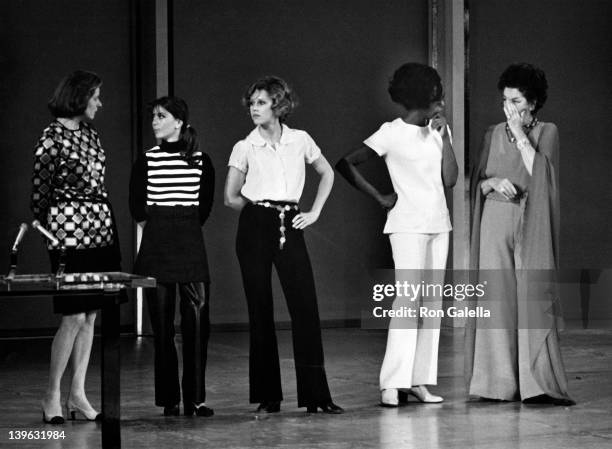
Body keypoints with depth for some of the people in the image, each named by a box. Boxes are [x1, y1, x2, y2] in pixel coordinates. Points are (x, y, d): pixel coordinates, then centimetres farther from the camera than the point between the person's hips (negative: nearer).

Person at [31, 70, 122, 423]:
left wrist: (110, 227, 14)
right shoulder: (54, 136, -7)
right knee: (74, 316, -8)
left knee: (90, 315, 7)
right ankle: (53, 396, 2)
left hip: (101, 231, 8)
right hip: (69, 231, -7)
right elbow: (40, 189, -4)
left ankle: (78, 394, 12)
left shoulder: (90, 133, 14)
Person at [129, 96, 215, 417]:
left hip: (191, 245, 0)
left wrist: (187, 228, 10)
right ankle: (169, 400, 7)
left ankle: (195, 398, 0)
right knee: (162, 324, 1)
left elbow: (205, 205, 9)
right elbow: (137, 208, 3)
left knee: (197, 320, -7)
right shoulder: (147, 160, 2)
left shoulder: (201, 161, 4)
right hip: (156, 246, 0)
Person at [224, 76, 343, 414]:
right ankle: (268, 396, 8)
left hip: (290, 227, 1)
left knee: (305, 309, -6)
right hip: (255, 230, -1)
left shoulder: (300, 141, 7)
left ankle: (316, 395, -2)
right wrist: (260, 210, 8)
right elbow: (231, 198, 5)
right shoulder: (245, 148, 2)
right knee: (260, 311, 0)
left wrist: (314, 212, 11)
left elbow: (327, 174, 20)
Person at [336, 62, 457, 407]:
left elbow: (450, 180, 2)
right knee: (407, 300, -12)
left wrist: (444, 135, -2)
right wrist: (379, 197, -8)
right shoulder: (392, 133, -7)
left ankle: (419, 380, 5)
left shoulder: (438, 131, 11)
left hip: (438, 224, 7)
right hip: (408, 225, -6)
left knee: (433, 303, 3)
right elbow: (346, 164, -10)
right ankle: (392, 385, -13)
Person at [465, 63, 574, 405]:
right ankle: (500, 383, -2)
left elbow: (540, 172, -9)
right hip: (496, 221, 2)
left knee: (533, 296, -9)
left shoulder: (547, 132, 6)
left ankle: (538, 382, -10)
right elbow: (479, 183, 12)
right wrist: (495, 182, -9)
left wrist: (521, 135, -8)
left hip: (531, 223, -2)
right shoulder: (494, 135, 12)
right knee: (498, 297, -3)